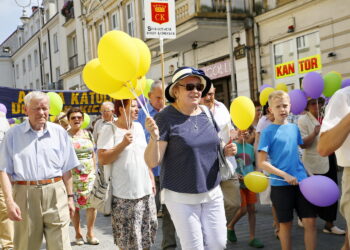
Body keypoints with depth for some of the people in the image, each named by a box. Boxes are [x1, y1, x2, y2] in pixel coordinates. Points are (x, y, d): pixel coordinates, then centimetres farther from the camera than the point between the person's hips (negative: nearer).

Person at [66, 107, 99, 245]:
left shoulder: (88, 134, 10)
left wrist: (95, 170, 11)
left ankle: (90, 233, 10)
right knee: (74, 205, 3)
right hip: (72, 175, -2)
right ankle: (78, 234, 18)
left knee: (92, 204, -5)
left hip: (89, 174, 2)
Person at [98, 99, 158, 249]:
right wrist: (123, 144, -23)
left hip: (145, 190, 6)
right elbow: (102, 159, -17)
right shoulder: (110, 129, -10)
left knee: (147, 231, 12)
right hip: (124, 194, -6)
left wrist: (151, 178, 14)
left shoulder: (138, 127, 11)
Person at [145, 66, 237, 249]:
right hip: (181, 197, -5)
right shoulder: (165, 118, -13)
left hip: (212, 193, 5)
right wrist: (154, 138, -34)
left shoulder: (208, 114, 4)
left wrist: (226, 151, -4)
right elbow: (152, 162, -15)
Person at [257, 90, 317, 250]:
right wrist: (285, 176, -17)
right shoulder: (268, 132, -7)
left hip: (301, 181, 4)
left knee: (310, 221, 0)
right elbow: (262, 162, -11)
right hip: (280, 184, -4)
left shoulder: (294, 128, 8)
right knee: (286, 223, 7)